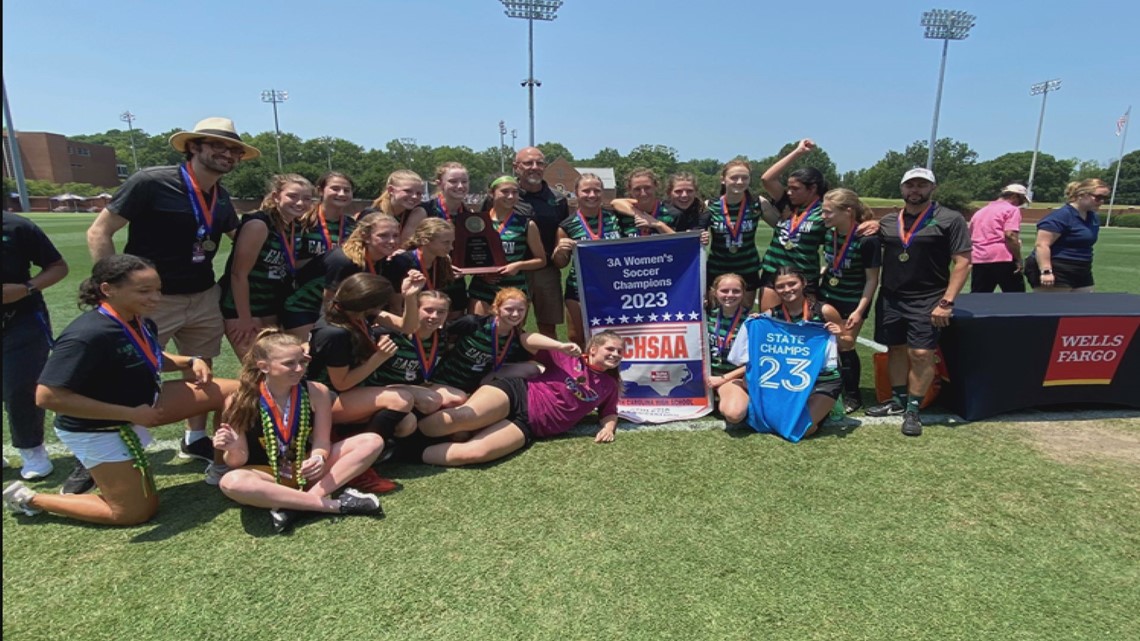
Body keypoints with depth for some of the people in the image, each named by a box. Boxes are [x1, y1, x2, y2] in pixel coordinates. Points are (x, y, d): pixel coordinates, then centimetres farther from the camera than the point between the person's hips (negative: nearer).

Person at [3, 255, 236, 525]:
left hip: (143, 403, 8)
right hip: (99, 431, -8)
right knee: (137, 512, 2)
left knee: (232, 391, -1)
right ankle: (30, 499, 19)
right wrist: (130, 414, -30)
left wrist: (190, 361, -6)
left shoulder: (141, 322, -5)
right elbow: (48, 397, -32)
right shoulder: (88, 336, -32)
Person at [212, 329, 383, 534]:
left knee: (373, 441, -16)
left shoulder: (316, 392, -11)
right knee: (231, 482, -38)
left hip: (307, 469, 3)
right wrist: (233, 449, -33)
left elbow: (321, 443, -8)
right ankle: (333, 505, -31)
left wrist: (318, 459, -31)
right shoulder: (239, 402, -15)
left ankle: (295, 504, -28)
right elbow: (238, 462, -9)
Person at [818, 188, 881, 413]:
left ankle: (853, 396, 16)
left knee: (844, 346, -3)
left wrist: (859, 310, -18)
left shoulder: (867, 239, -21)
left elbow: (872, 279, -16)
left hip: (853, 301, -5)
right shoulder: (828, 233, -6)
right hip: (827, 296, 5)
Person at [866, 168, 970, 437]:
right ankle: (898, 401, 22)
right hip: (890, 298, 4)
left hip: (927, 301, -4)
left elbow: (962, 262, -7)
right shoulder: (888, 221, 10)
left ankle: (912, 410, 4)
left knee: (921, 354, -8)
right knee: (896, 349, 9)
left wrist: (946, 302, -14)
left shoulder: (949, 219, -3)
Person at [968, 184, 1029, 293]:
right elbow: (1010, 235, -14)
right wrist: (1018, 260, -11)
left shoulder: (979, 212, 22)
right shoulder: (1012, 209, 1)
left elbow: (969, 239, 23)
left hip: (978, 260, 6)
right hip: (1003, 259, -6)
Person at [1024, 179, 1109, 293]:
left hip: (1079, 275, 10)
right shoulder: (1061, 215, -15)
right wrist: (1046, 271, -29)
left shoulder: (1093, 218, 14)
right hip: (1055, 275, -10)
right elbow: (1041, 245, -23)